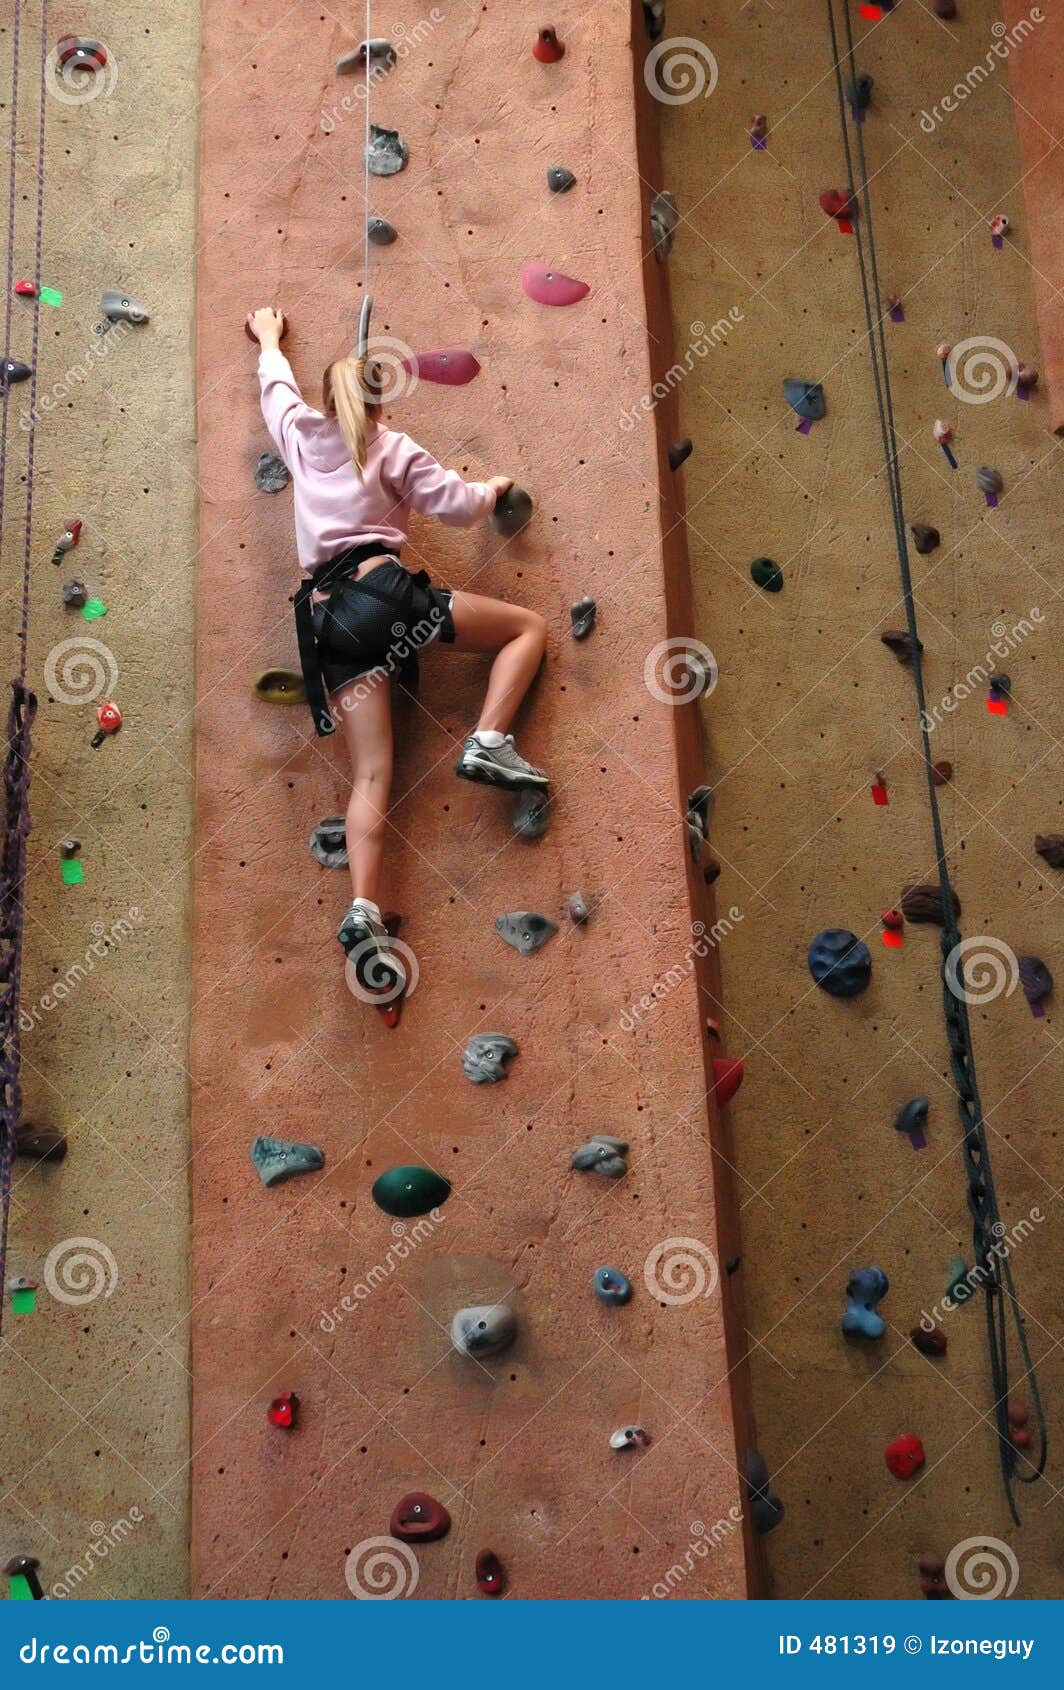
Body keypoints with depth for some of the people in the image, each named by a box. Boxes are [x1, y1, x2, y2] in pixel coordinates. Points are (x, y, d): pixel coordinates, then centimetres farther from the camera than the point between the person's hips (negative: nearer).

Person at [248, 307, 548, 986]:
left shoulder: (302, 435, 21)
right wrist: (495, 487, 27)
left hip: (327, 615, 4)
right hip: (383, 589, -4)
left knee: (371, 774, -2)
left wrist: (268, 337, 61)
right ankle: (489, 743, -9)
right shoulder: (394, 448, 10)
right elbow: (458, 505, 4)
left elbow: (277, 385, 41)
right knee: (530, 625, 10)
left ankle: (364, 911, -17)